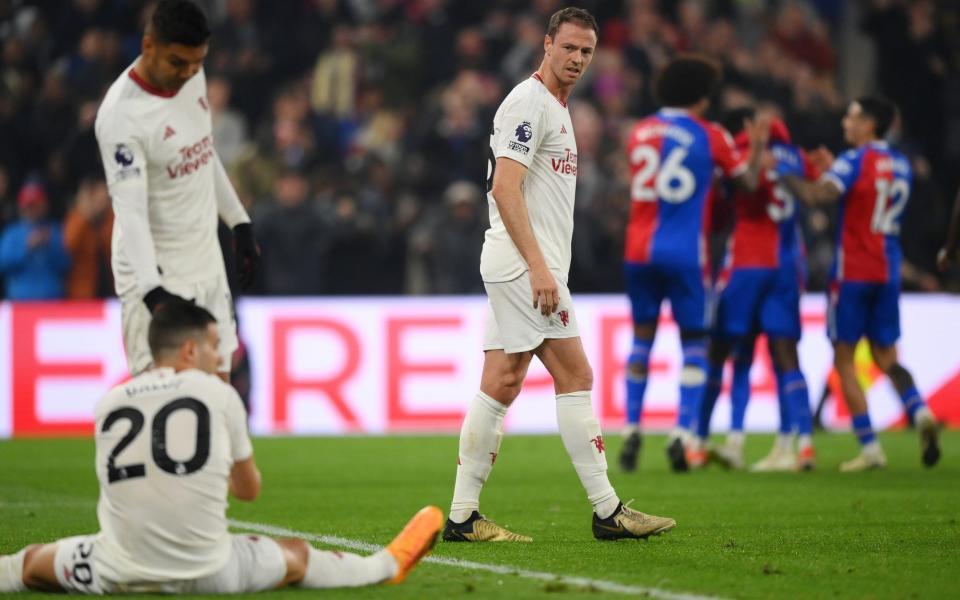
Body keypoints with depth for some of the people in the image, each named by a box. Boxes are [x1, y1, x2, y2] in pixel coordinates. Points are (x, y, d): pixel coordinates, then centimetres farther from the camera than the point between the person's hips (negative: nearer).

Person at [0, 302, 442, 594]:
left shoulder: (108, 404, 5)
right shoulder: (219, 395, 1)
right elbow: (249, 490, 13)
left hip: (120, 578, 1)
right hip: (207, 576, -1)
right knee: (297, 557, 25)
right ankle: (387, 565, 46)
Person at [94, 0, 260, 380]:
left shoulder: (192, 77, 2)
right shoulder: (121, 115, -23)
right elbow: (130, 209, -30)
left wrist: (239, 223, 20)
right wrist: (152, 290, -41)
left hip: (207, 262, 8)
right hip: (157, 273, -8)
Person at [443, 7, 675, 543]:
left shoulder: (556, 109, 21)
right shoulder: (528, 103, -11)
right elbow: (504, 188, -19)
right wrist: (539, 268, -24)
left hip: (524, 269, 10)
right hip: (523, 264, -10)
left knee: (501, 386, 6)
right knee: (575, 377, -9)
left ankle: (462, 516, 6)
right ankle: (608, 511, -7)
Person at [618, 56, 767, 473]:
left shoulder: (640, 133, 9)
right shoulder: (709, 136, -2)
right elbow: (748, 181, 4)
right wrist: (757, 148, 20)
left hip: (639, 250, 3)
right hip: (685, 252, -3)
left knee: (642, 338, 15)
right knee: (694, 344, 6)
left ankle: (631, 431, 9)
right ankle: (682, 432, -7)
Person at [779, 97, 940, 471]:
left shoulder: (856, 160, -11)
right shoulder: (901, 165, 12)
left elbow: (814, 195, -24)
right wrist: (833, 169, 21)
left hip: (852, 270, -6)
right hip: (889, 272, 6)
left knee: (844, 359, 2)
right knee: (886, 357, 14)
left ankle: (870, 448, -5)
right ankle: (919, 412, -15)